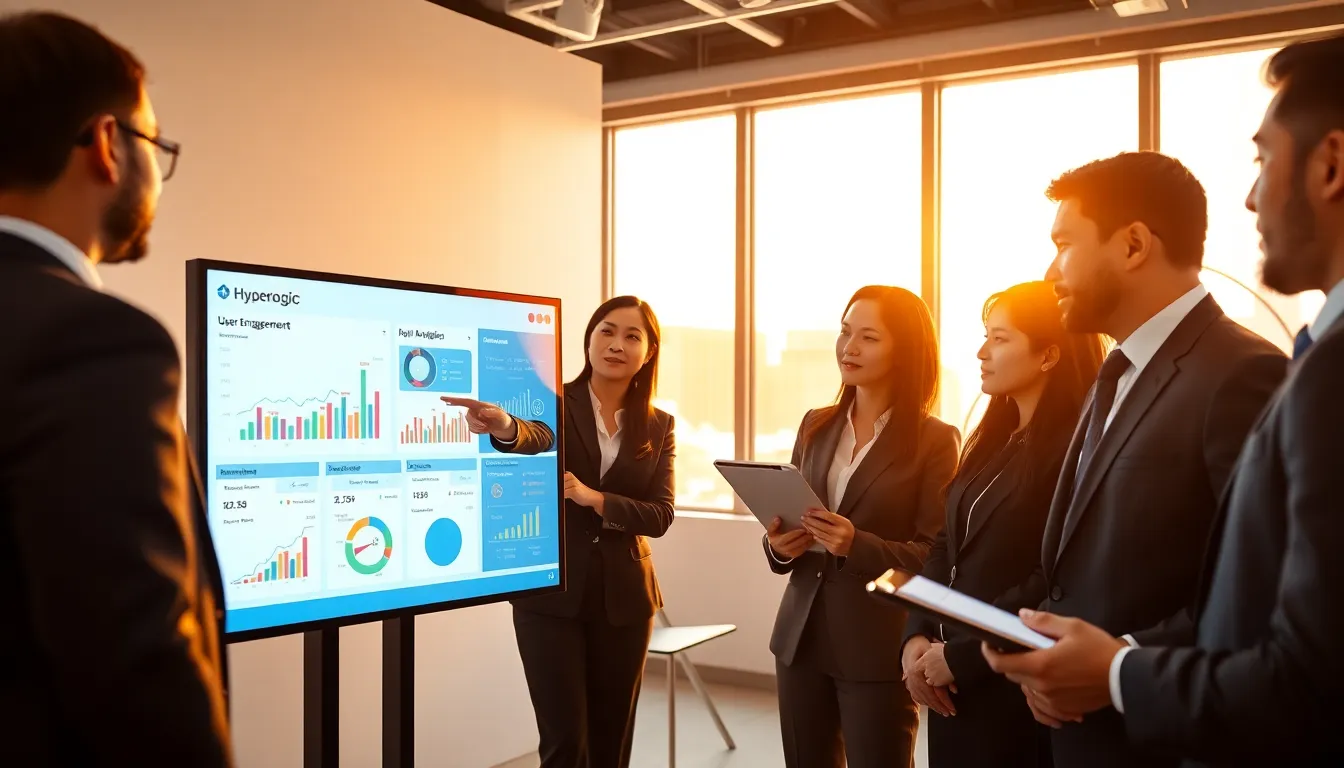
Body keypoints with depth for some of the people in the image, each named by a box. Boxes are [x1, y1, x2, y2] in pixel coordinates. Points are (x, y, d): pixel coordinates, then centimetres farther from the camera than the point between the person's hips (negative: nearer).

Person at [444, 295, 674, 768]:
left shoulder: (658, 426, 6)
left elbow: (660, 516, -3)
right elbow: (536, 437, -27)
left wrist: (594, 498, -19)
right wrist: (505, 427, -50)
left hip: (623, 596, 3)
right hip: (551, 593, -3)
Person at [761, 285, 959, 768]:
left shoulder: (935, 440, -7)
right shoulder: (816, 425, 8)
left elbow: (936, 557, -10)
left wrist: (857, 545, -25)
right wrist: (779, 546, -8)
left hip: (878, 648, -5)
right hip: (801, 636, 5)